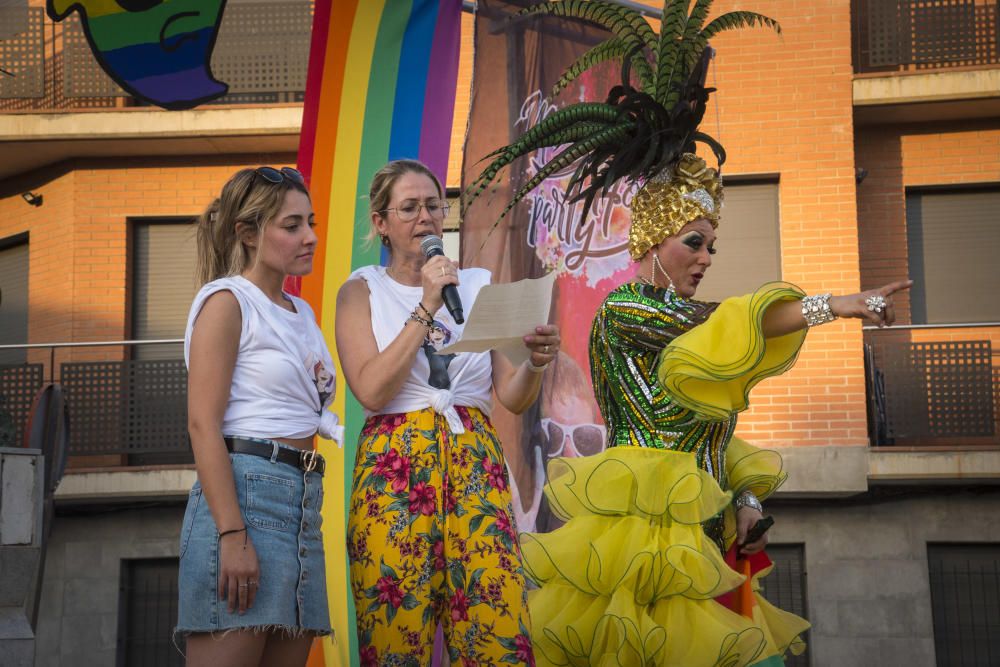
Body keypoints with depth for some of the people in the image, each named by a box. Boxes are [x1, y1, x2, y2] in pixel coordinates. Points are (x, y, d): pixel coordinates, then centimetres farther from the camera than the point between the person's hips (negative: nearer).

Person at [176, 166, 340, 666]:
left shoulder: (301, 312, 20)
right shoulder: (227, 301, -3)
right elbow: (203, 423, -12)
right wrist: (232, 534, -20)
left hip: (304, 498, 8)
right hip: (245, 492, -8)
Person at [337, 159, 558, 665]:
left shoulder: (479, 285, 14)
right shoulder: (362, 290, 8)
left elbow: (512, 397, 11)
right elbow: (371, 390, -7)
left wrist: (535, 363, -10)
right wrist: (426, 308, -8)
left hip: (475, 463, 2)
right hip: (394, 466, -2)